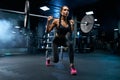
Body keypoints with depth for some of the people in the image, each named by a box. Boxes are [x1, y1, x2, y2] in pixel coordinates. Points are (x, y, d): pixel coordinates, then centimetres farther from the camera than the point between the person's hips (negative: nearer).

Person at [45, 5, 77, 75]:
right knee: (56, 60, -6)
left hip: (65, 40, 3)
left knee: (70, 44, -36)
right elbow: (47, 31, -12)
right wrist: (48, 21, -22)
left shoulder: (69, 22, -5)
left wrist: (72, 25, 0)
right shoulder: (56, 21, -15)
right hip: (57, 41, -2)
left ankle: (72, 66, -29)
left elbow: (71, 33, 6)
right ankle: (48, 59, 36)